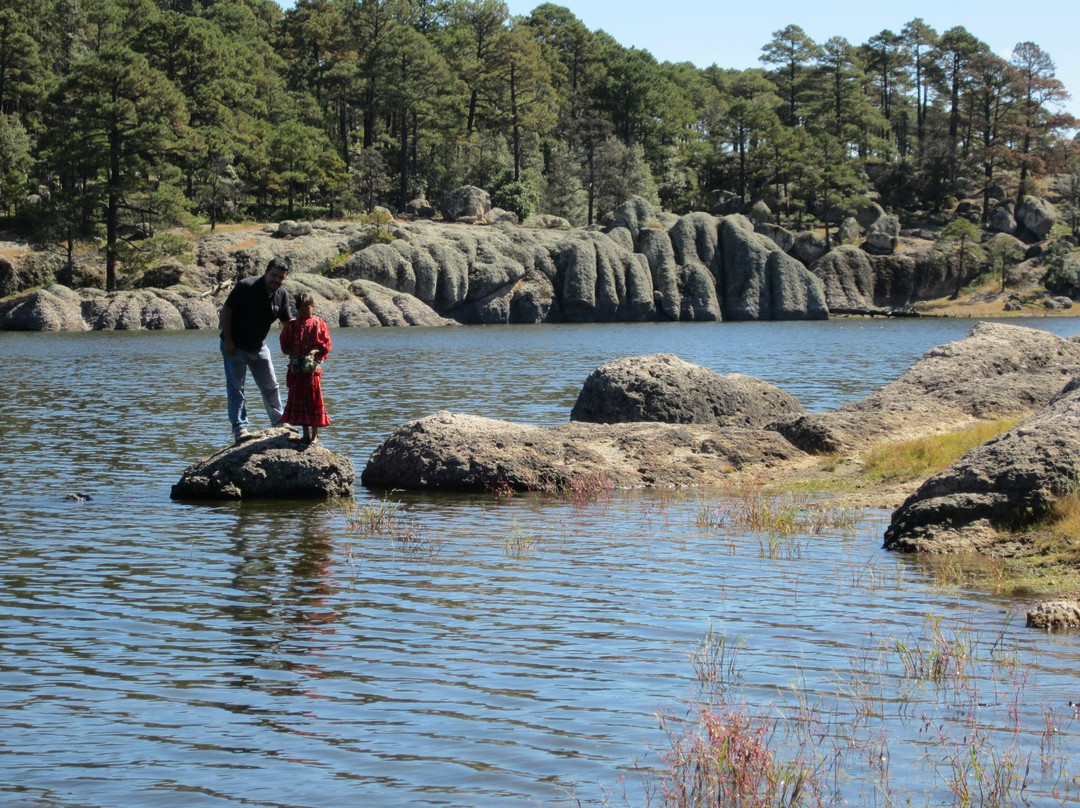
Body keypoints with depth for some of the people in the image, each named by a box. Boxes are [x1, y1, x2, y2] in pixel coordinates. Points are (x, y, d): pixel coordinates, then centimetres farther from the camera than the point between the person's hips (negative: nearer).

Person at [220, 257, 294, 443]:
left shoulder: (282, 295, -5)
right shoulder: (246, 286, -22)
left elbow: (288, 321, 7)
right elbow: (226, 310, -17)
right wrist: (227, 340, -19)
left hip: (258, 347, 6)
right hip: (234, 346, -6)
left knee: (270, 386, 13)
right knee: (235, 387, -4)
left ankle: (279, 421, 27)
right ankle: (240, 428, -4)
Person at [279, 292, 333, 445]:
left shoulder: (319, 323, 1)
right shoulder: (291, 325, 7)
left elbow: (327, 346, -1)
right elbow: (285, 346, 10)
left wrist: (315, 351, -17)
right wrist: (292, 353, -9)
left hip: (313, 367, -3)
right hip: (296, 368, 3)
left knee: (314, 399, -1)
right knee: (298, 399, 6)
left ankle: (315, 435, 8)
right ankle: (305, 434, 16)